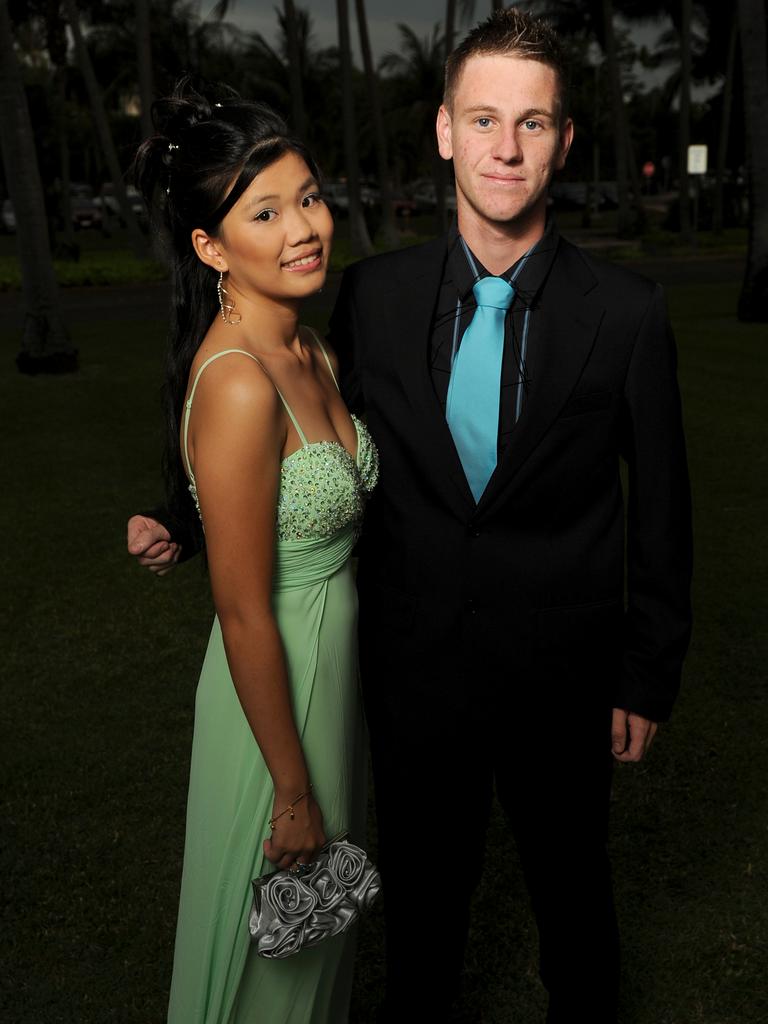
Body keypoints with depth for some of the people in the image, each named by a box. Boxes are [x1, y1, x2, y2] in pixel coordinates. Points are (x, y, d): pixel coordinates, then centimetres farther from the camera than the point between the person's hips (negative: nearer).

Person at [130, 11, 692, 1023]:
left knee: (571, 884, 21)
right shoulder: (373, 294, -6)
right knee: (424, 882, 22)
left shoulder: (626, 311, -11)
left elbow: (660, 509, -4)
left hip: (561, 675, -1)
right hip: (415, 668, 2)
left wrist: (649, 678, -1)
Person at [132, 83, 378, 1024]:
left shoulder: (314, 356, 0)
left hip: (335, 663, 8)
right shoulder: (238, 386, -28)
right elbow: (244, 614, -25)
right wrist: (293, 790, -16)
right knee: (270, 948, 19)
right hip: (272, 688, -8)